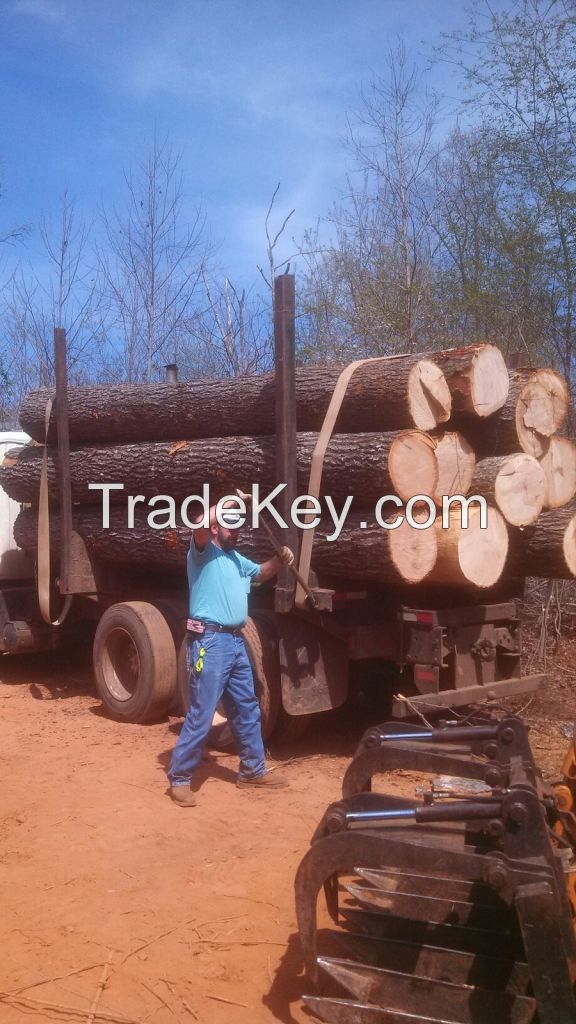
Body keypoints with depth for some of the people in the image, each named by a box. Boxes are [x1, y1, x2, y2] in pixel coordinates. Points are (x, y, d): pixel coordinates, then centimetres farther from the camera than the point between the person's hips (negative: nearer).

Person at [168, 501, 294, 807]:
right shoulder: (204, 551, -4)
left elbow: (260, 573, 36)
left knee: (247, 710, 16)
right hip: (209, 641, -9)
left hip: (235, 641, 9)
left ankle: (252, 770, 29)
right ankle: (179, 778, 4)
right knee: (201, 714, -7)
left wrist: (280, 559, 16)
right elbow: (201, 525, -26)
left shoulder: (235, 558, 21)